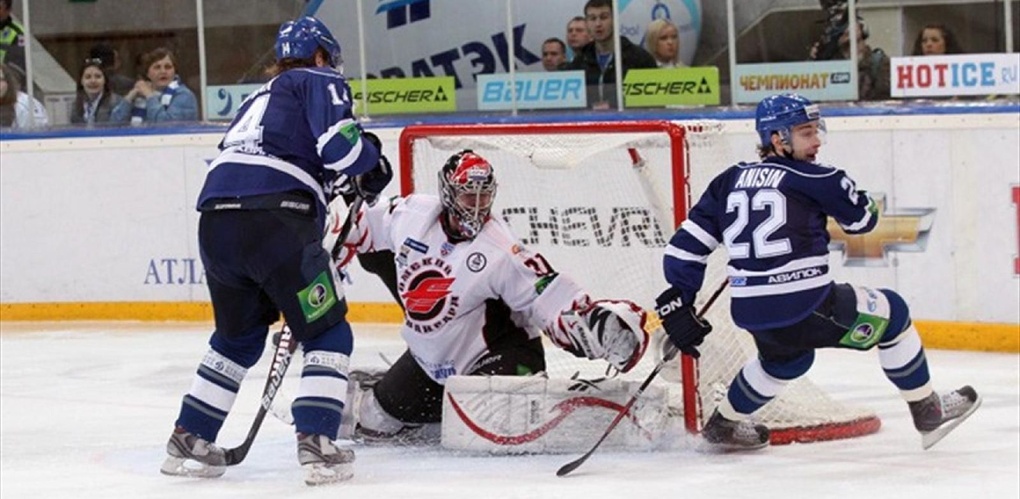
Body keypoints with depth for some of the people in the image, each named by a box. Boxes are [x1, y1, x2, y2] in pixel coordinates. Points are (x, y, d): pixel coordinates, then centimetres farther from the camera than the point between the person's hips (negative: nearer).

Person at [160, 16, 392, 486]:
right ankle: (317, 446, -6)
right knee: (327, 333, 7)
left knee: (239, 336, 26)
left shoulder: (260, 97, 34)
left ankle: (189, 441, 25)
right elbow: (338, 144, -5)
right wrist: (373, 164, 14)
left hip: (215, 218, 7)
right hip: (276, 218, -7)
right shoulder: (321, 82, 12)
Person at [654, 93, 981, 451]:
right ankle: (928, 414, 18)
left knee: (786, 358, 39)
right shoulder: (815, 179, -3)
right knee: (891, 313, 15)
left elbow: (685, 246, 9)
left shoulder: (730, 181, 11)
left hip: (750, 315, 6)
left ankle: (722, 424, 50)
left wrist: (677, 305, 16)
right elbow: (863, 218, 11)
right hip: (804, 307, -6)